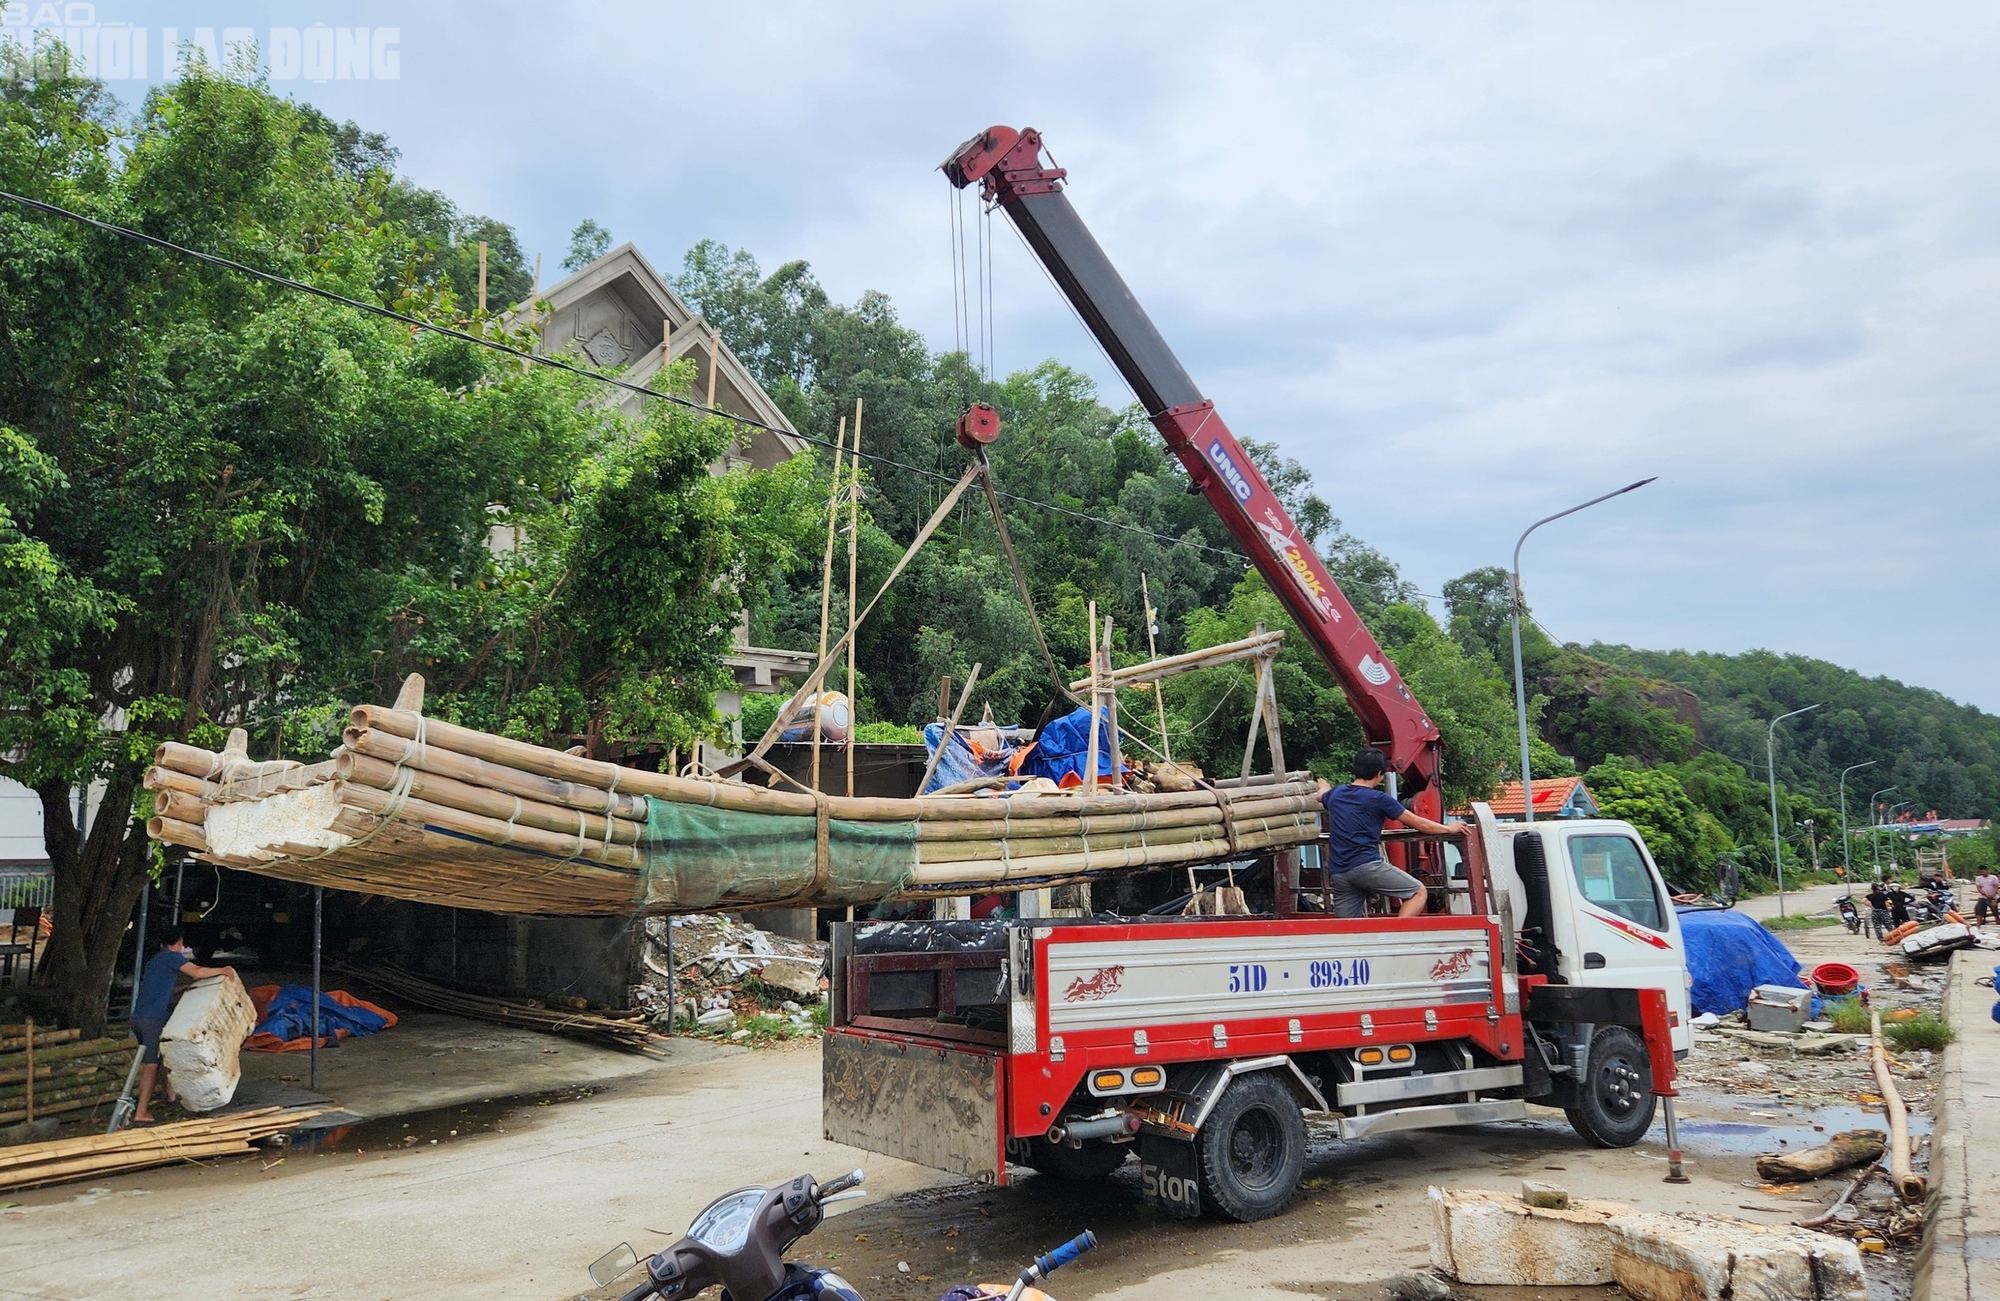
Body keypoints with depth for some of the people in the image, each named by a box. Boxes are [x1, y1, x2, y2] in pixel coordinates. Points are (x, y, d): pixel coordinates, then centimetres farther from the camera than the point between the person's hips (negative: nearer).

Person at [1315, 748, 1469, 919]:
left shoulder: (1334, 794, 16)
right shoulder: (1379, 799, 0)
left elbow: (1322, 794, 45)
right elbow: (1420, 824, 8)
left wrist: (1323, 786, 69)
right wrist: (1449, 829, 24)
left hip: (1337, 873, 6)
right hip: (1366, 865, -6)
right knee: (1418, 892, 3)